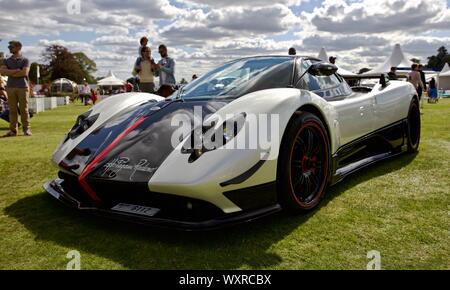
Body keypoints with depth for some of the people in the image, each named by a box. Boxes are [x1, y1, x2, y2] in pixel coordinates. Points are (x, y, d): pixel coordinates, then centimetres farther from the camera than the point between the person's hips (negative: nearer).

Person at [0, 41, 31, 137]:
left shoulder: (25, 60, 5)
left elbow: (24, 72, -10)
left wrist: (11, 73, -3)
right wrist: (16, 70, -9)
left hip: (23, 87, -3)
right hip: (10, 87, 3)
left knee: (24, 109, -3)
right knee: (12, 110, 2)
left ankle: (26, 129, 3)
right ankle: (13, 130, 4)